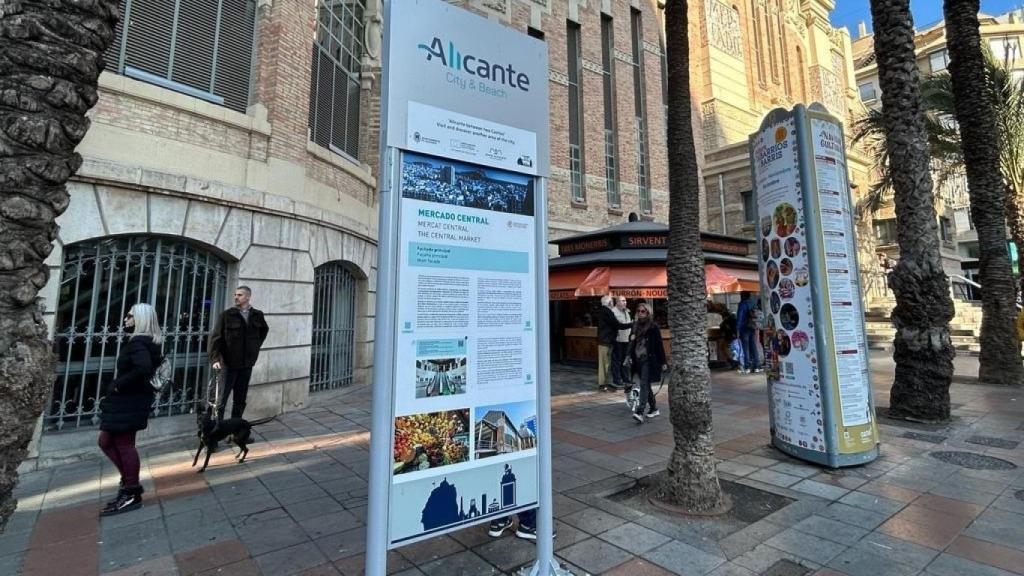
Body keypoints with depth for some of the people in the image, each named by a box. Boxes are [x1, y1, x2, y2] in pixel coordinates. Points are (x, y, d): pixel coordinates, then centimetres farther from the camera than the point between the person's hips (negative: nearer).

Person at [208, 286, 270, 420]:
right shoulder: (227, 315, -5)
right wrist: (215, 359, -19)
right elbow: (215, 338, -9)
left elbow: (264, 330, 24)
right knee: (222, 399, 2)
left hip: (247, 364, 3)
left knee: (241, 400, 11)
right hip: (229, 364, -3)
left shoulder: (257, 315, 4)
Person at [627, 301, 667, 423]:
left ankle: (640, 412, -20)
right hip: (638, 359, 6)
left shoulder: (653, 326, -7)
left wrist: (662, 362, -6)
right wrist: (630, 356, 9)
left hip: (649, 360, -6)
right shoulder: (635, 325, 11)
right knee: (645, 385, 14)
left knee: (644, 385, -14)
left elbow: (659, 344, -6)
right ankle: (654, 409, 29)